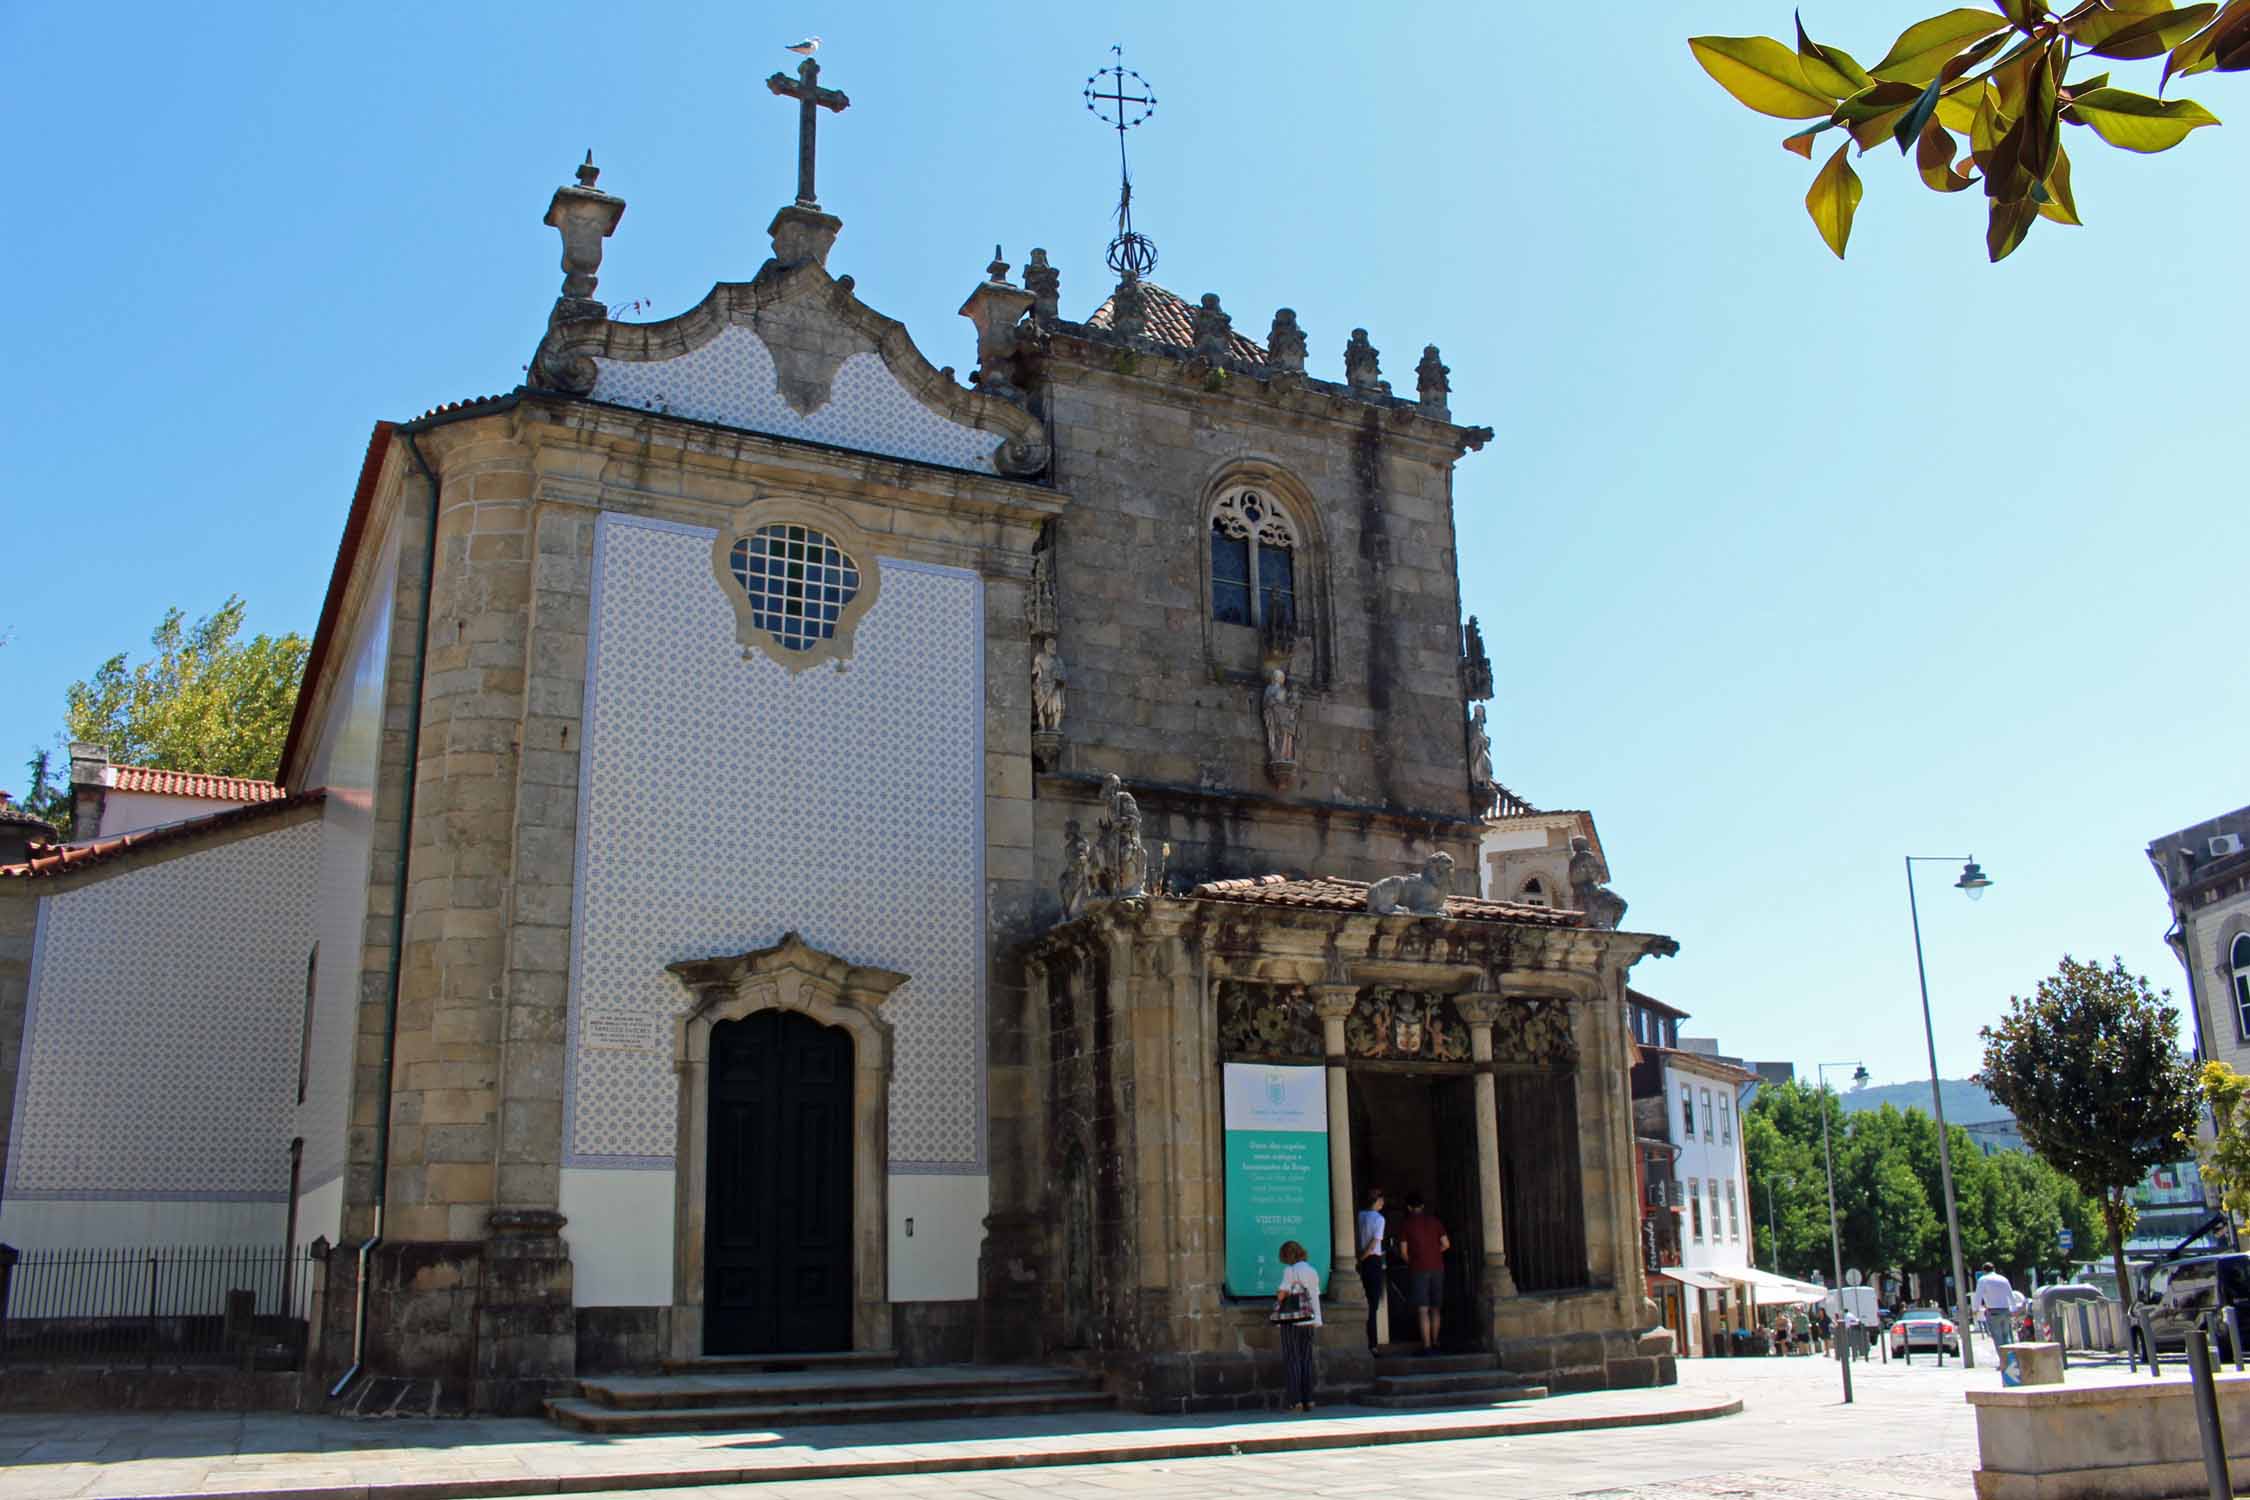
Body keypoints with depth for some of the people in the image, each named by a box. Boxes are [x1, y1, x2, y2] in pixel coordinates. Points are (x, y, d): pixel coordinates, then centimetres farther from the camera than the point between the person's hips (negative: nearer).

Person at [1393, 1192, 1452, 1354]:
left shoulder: (1405, 1223, -1)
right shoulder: (1434, 1220, 8)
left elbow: (1404, 1251, -3)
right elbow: (1446, 1244, 5)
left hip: (1418, 1269, -4)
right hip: (1437, 1268, 4)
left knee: (1423, 1310, -5)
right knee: (1435, 1309, 15)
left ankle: (1427, 1346, -11)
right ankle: (1435, 1343, 21)